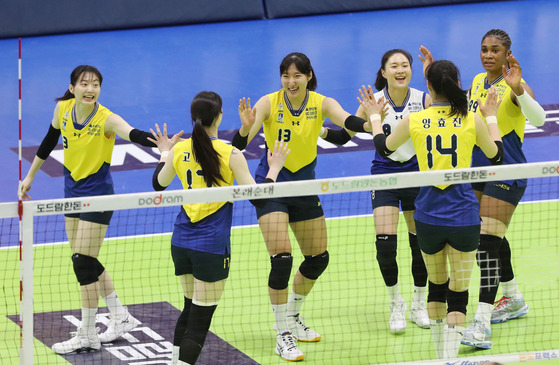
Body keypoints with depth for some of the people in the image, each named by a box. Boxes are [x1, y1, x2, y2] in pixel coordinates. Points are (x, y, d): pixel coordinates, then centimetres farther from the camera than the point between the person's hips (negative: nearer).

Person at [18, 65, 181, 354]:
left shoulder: (107, 119, -21)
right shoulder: (63, 108, -5)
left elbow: (135, 135, -39)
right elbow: (49, 141, 12)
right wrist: (30, 176, 20)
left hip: (97, 194, -7)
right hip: (72, 190, 7)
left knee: (83, 263, -8)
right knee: (86, 263, 13)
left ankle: (87, 337, 3)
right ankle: (120, 318, 29)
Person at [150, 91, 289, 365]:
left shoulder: (178, 151, 1)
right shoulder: (230, 155, -13)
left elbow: (158, 183, 19)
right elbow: (257, 197, -10)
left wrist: (164, 154, 35)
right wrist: (274, 168, 4)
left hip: (181, 241, 6)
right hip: (211, 245, -6)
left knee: (190, 309, 23)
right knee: (200, 321, -3)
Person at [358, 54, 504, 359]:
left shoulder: (414, 121, -4)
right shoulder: (472, 120, -6)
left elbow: (383, 147, 15)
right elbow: (496, 155, 12)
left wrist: (374, 116, 32)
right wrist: (491, 117, 25)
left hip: (428, 217, 2)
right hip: (464, 216, -2)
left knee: (436, 286, 22)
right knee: (458, 295, 3)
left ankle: (441, 356, 30)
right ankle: (450, 358, -12)